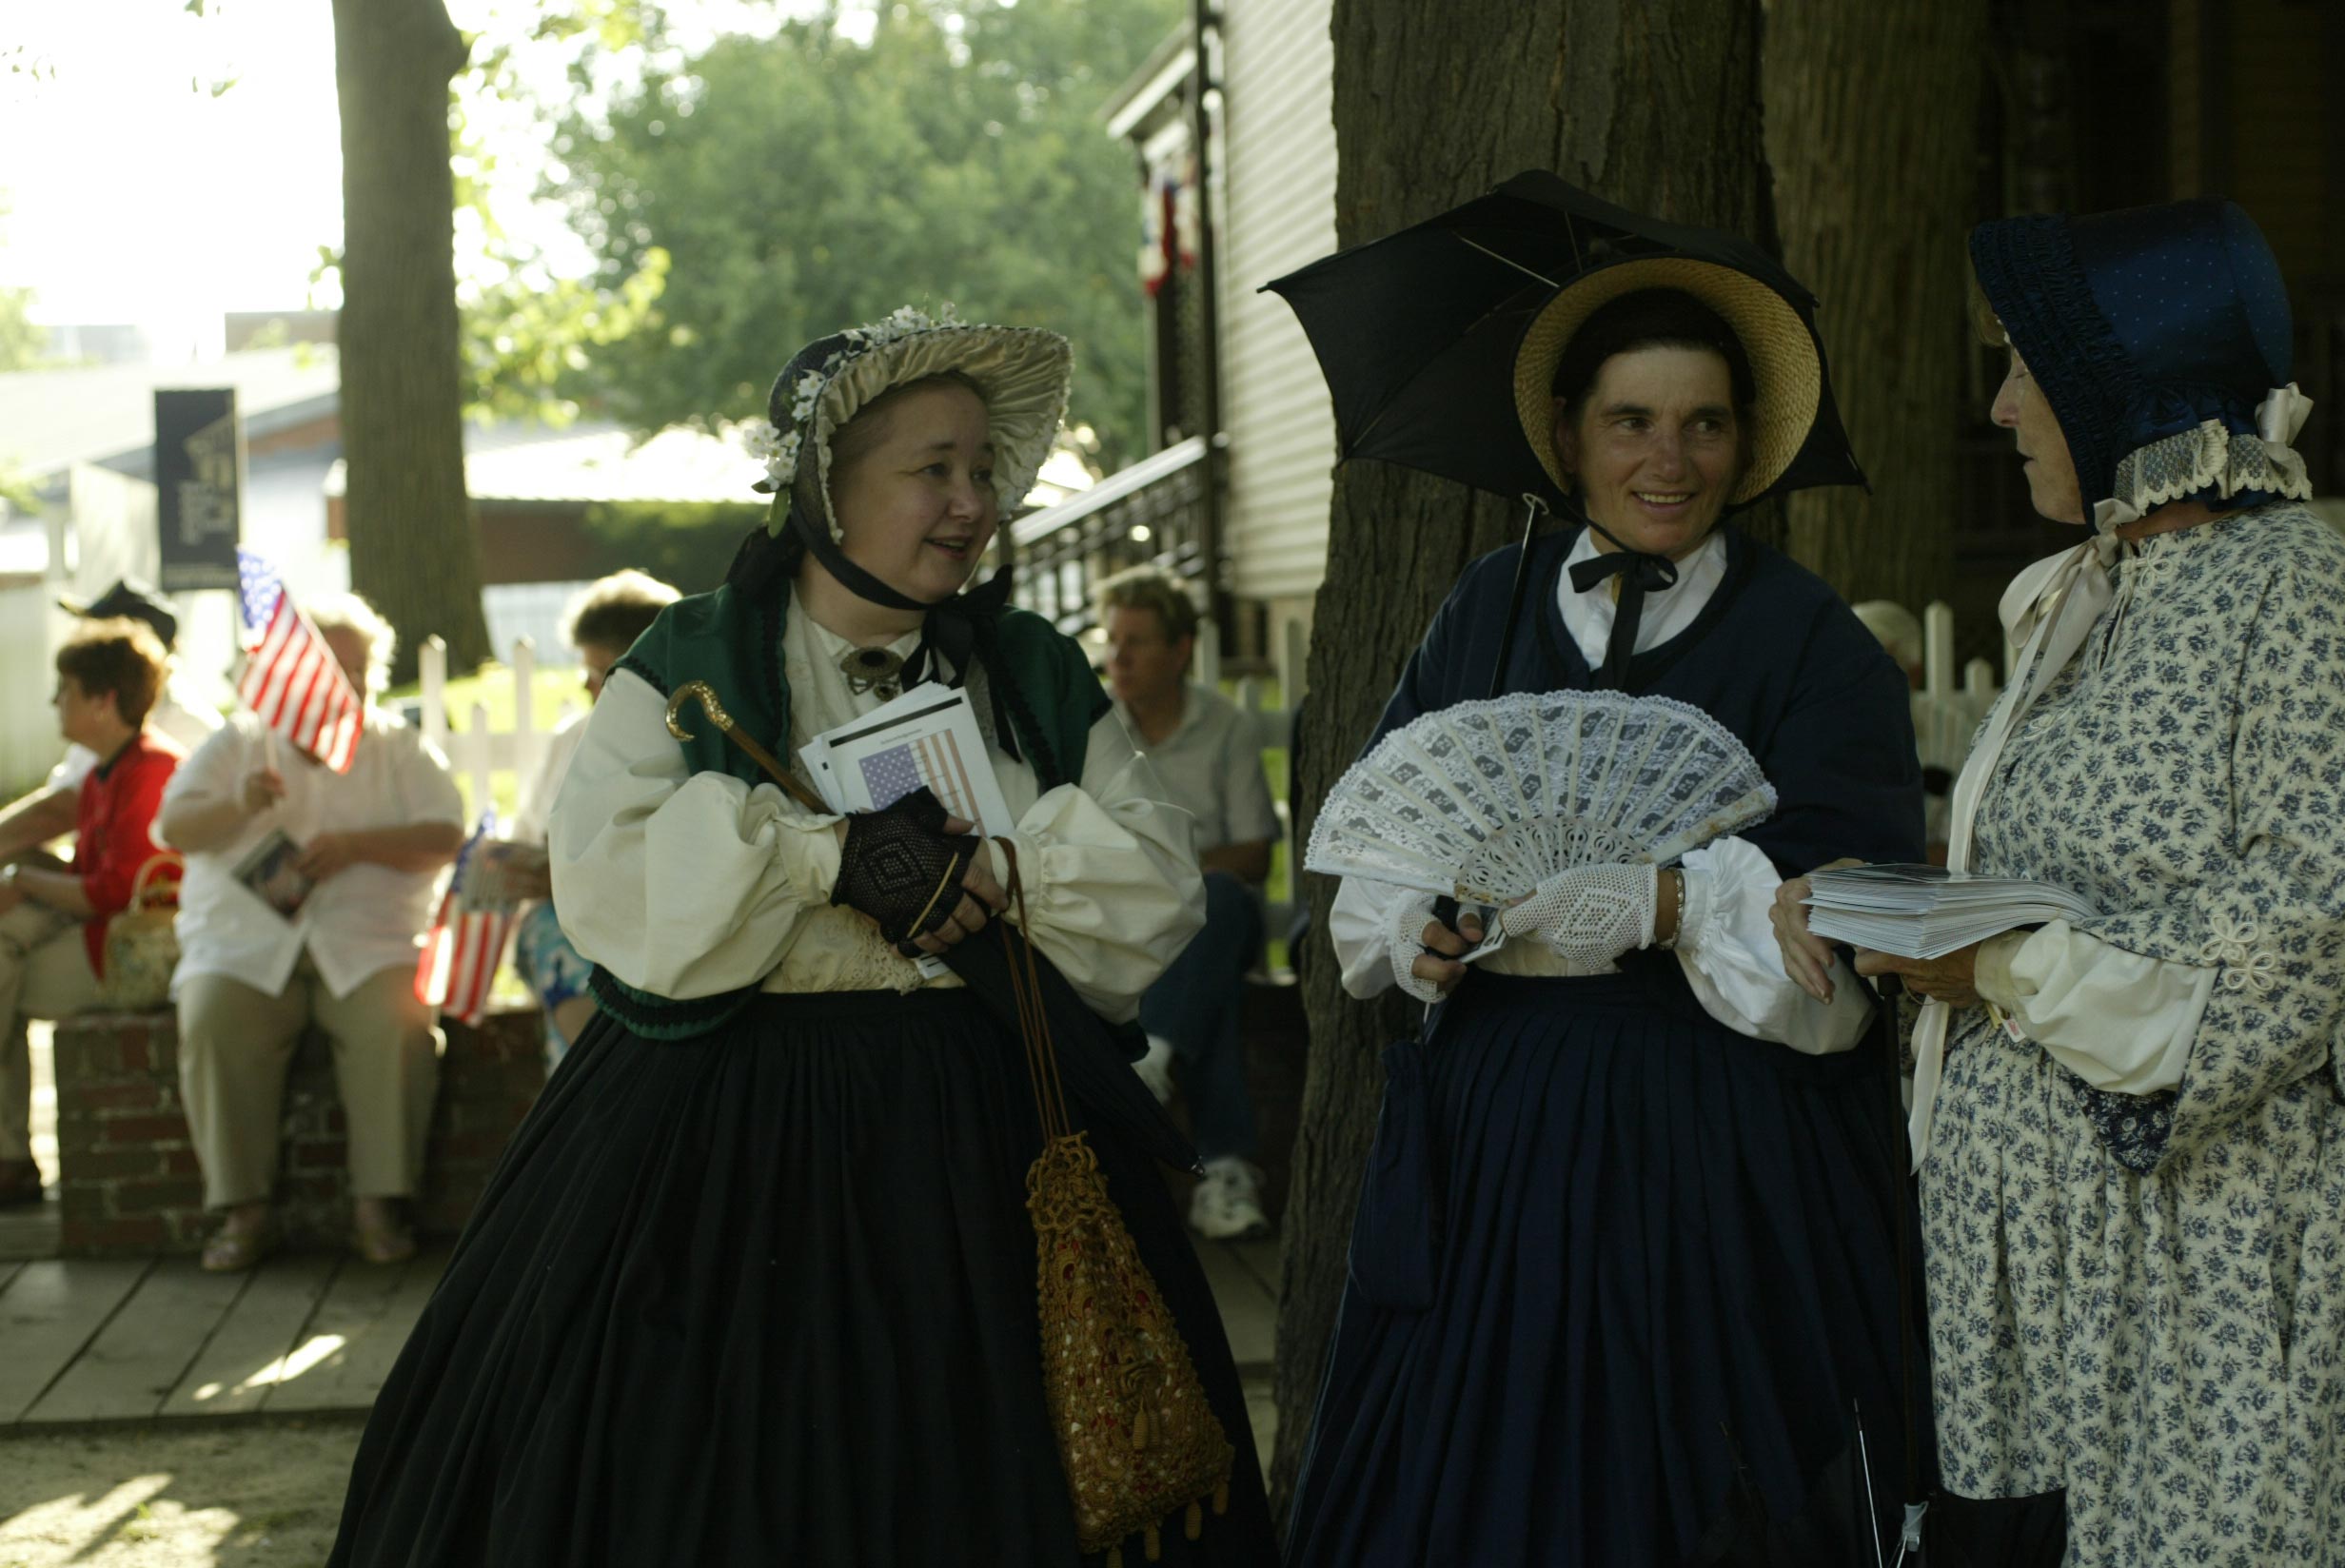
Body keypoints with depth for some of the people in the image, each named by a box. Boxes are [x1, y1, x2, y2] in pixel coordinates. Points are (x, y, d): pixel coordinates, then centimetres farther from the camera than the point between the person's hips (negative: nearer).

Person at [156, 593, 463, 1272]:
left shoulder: (402, 750, 15)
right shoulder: (238, 744, 15)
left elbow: (443, 836, 2)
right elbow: (174, 828, 2)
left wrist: (357, 845, -15)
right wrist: (240, 806, -20)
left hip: (365, 943, 0)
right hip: (245, 943, 1)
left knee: (398, 1020, -31)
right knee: (212, 1021, -30)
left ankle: (378, 1203, -23)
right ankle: (241, 1210, -22)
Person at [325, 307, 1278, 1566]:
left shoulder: (1036, 675, 9)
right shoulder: (690, 661, 2)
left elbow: (1163, 889, 2)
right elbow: (603, 874, -12)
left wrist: (1004, 867, -15)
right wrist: (829, 854, -19)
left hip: (984, 1127, 2)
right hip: (723, 1135, -2)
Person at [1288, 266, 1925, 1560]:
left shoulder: (1811, 642, 0)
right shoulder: (1490, 607, 10)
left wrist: (1648, 897, -24)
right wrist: (1419, 935, -12)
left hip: (1720, 1151, -3)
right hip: (1493, 1125, 3)